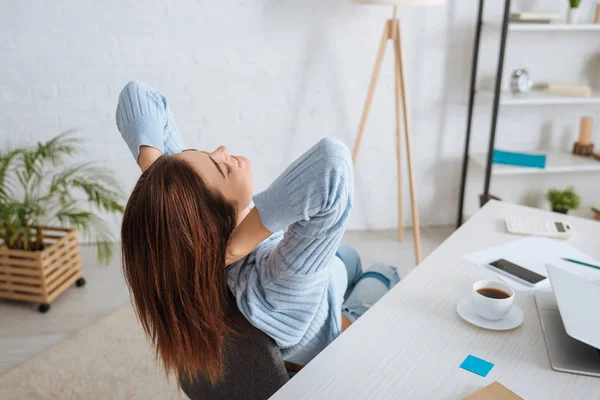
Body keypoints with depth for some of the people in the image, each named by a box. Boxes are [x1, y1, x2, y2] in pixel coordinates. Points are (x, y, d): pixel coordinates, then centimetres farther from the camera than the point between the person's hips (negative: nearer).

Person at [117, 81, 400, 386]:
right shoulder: (274, 285, -51)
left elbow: (137, 96, -29)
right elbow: (331, 161, -68)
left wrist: (153, 184, -37)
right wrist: (234, 249, -58)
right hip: (328, 351, -4)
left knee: (348, 257, 35)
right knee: (384, 275, 30)